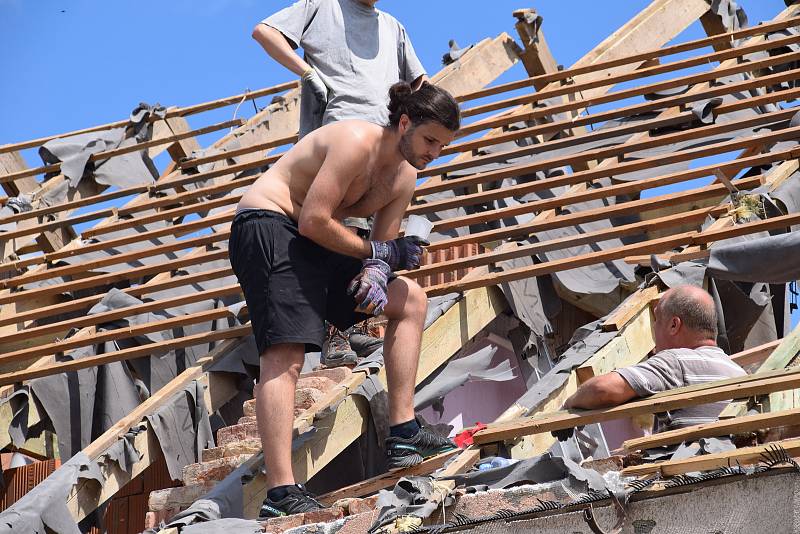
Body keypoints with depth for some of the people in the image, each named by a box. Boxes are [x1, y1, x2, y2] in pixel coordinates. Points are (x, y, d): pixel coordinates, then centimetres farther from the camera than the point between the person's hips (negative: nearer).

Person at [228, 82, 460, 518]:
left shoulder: (404, 178, 8)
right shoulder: (356, 143, -20)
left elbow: (383, 247, 9)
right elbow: (313, 221, -24)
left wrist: (375, 274, -15)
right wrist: (379, 253, -13)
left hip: (311, 245, 10)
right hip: (267, 228, -10)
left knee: (410, 300, 14)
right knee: (285, 356, -24)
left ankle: (402, 434, 12)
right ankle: (280, 493, -34)